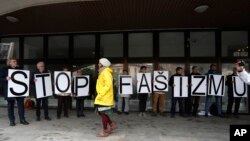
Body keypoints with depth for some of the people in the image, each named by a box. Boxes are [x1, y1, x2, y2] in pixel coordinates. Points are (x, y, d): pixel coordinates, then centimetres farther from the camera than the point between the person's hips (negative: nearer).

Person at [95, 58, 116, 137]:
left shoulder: (106, 72, -15)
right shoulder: (102, 72, 17)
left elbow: (108, 85, -24)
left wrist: (100, 94, -23)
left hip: (104, 98, -10)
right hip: (103, 97, 10)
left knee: (103, 113, -1)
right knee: (102, 113, 16)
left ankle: (105, 131, 10)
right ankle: (112, 125, 27)